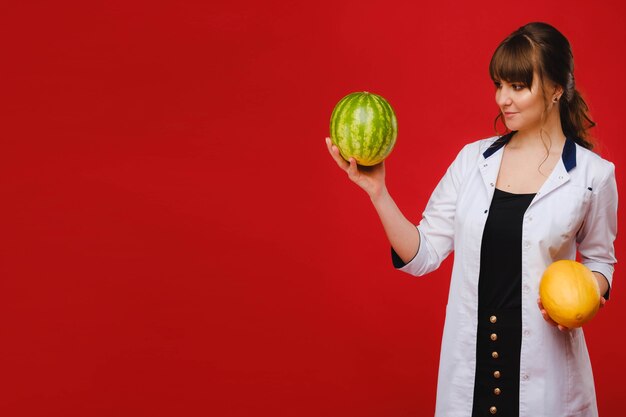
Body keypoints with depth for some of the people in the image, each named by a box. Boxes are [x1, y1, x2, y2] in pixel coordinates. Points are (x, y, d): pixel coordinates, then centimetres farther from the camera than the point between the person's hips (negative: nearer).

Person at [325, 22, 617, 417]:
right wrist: (376, 190, -12)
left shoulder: (592, 174, -6)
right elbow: (423, 254, -2)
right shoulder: (472, 160, 0)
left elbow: (599, 260, 8)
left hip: (543, 362, -2)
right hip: (469, 358, 2)